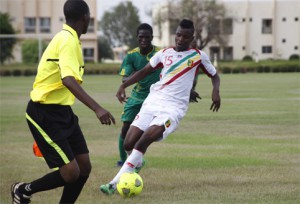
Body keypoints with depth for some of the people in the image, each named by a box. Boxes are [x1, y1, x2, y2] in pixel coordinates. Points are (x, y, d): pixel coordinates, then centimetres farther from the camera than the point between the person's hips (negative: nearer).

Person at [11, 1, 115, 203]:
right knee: (71, 173, -12)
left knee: (84, 167, 5)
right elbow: (69, 80, -34)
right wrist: (97, 108, -43)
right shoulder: (68, 41, -19)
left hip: (62, 111, 10)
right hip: (45, 114, -10)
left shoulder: (67, 38, 11)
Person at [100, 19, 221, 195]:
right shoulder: (165, 53, 13)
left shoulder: (199, 56, 5)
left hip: (174, 107, -4)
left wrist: (216, 91, -7)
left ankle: (115, 183, -25)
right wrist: (124, 85, 6)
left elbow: (214, 76, 15)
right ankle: (137, 161, 34)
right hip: (153, 101, 4)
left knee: (145, 139, -26)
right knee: (129, 144, -6)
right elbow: (144, 71, 19)